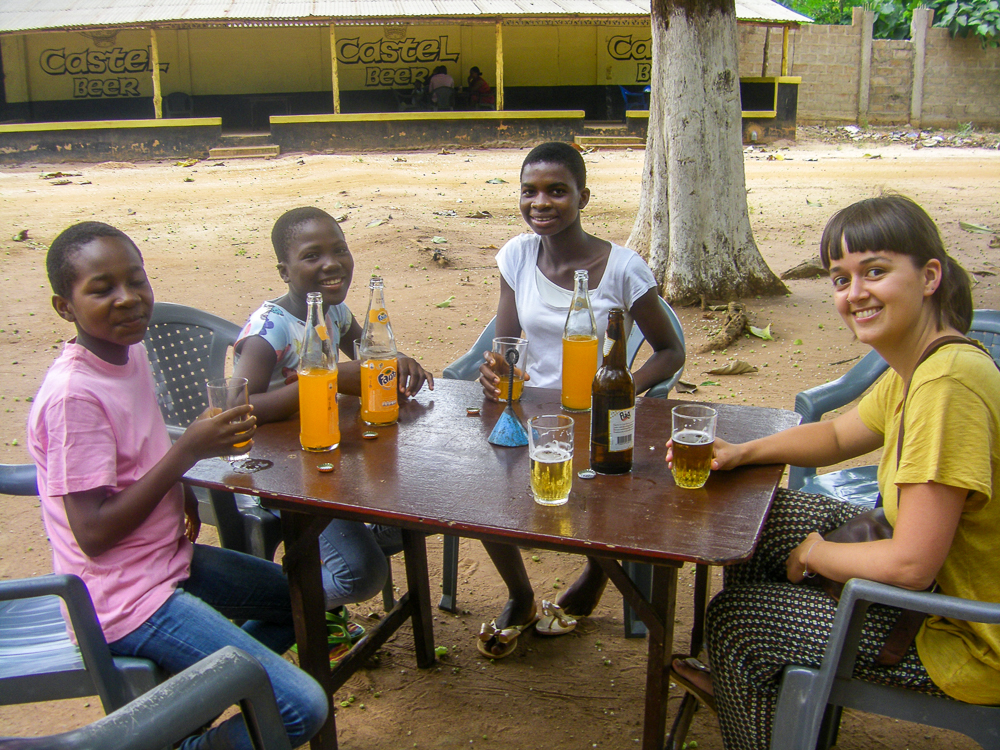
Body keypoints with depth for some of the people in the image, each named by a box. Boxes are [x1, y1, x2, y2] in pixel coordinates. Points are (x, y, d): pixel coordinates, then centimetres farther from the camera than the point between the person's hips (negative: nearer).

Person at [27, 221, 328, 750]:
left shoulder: (130, 350, 1)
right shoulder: (74, 395, -24)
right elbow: (93, 534, -25)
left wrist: (180, 492, -1)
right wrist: (188, 452, -24)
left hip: (169, 558, 9)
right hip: (126, 599, -9)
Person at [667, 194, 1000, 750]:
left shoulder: (949, 383, -31)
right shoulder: (916, 367, -1)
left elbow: (911, 567, -31)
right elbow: (837, 435, 16)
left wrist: (814, 555, -12)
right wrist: (741, 452, 0)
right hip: (936, 576, 9)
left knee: (735, 618, -2)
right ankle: (744, 684, 34)